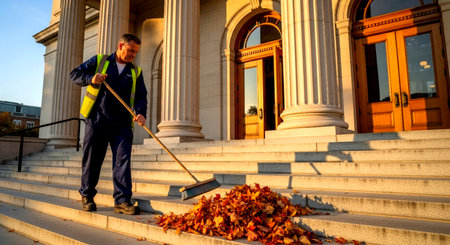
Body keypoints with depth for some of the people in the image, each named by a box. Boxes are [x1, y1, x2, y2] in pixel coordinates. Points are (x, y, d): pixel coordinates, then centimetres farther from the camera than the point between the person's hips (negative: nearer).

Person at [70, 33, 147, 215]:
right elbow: (74, 74, 9)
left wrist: (141, 113, -13)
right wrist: (91, 79, -12)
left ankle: (122, 201, -5)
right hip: (96, 120, -1)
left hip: (122, 125, 1)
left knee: (123, 160, -7)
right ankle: (87, 196, 24)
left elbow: (141, 96, 7)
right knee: (91, 160, 7)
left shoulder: (135, 72, 14)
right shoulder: (99, 61, 10)